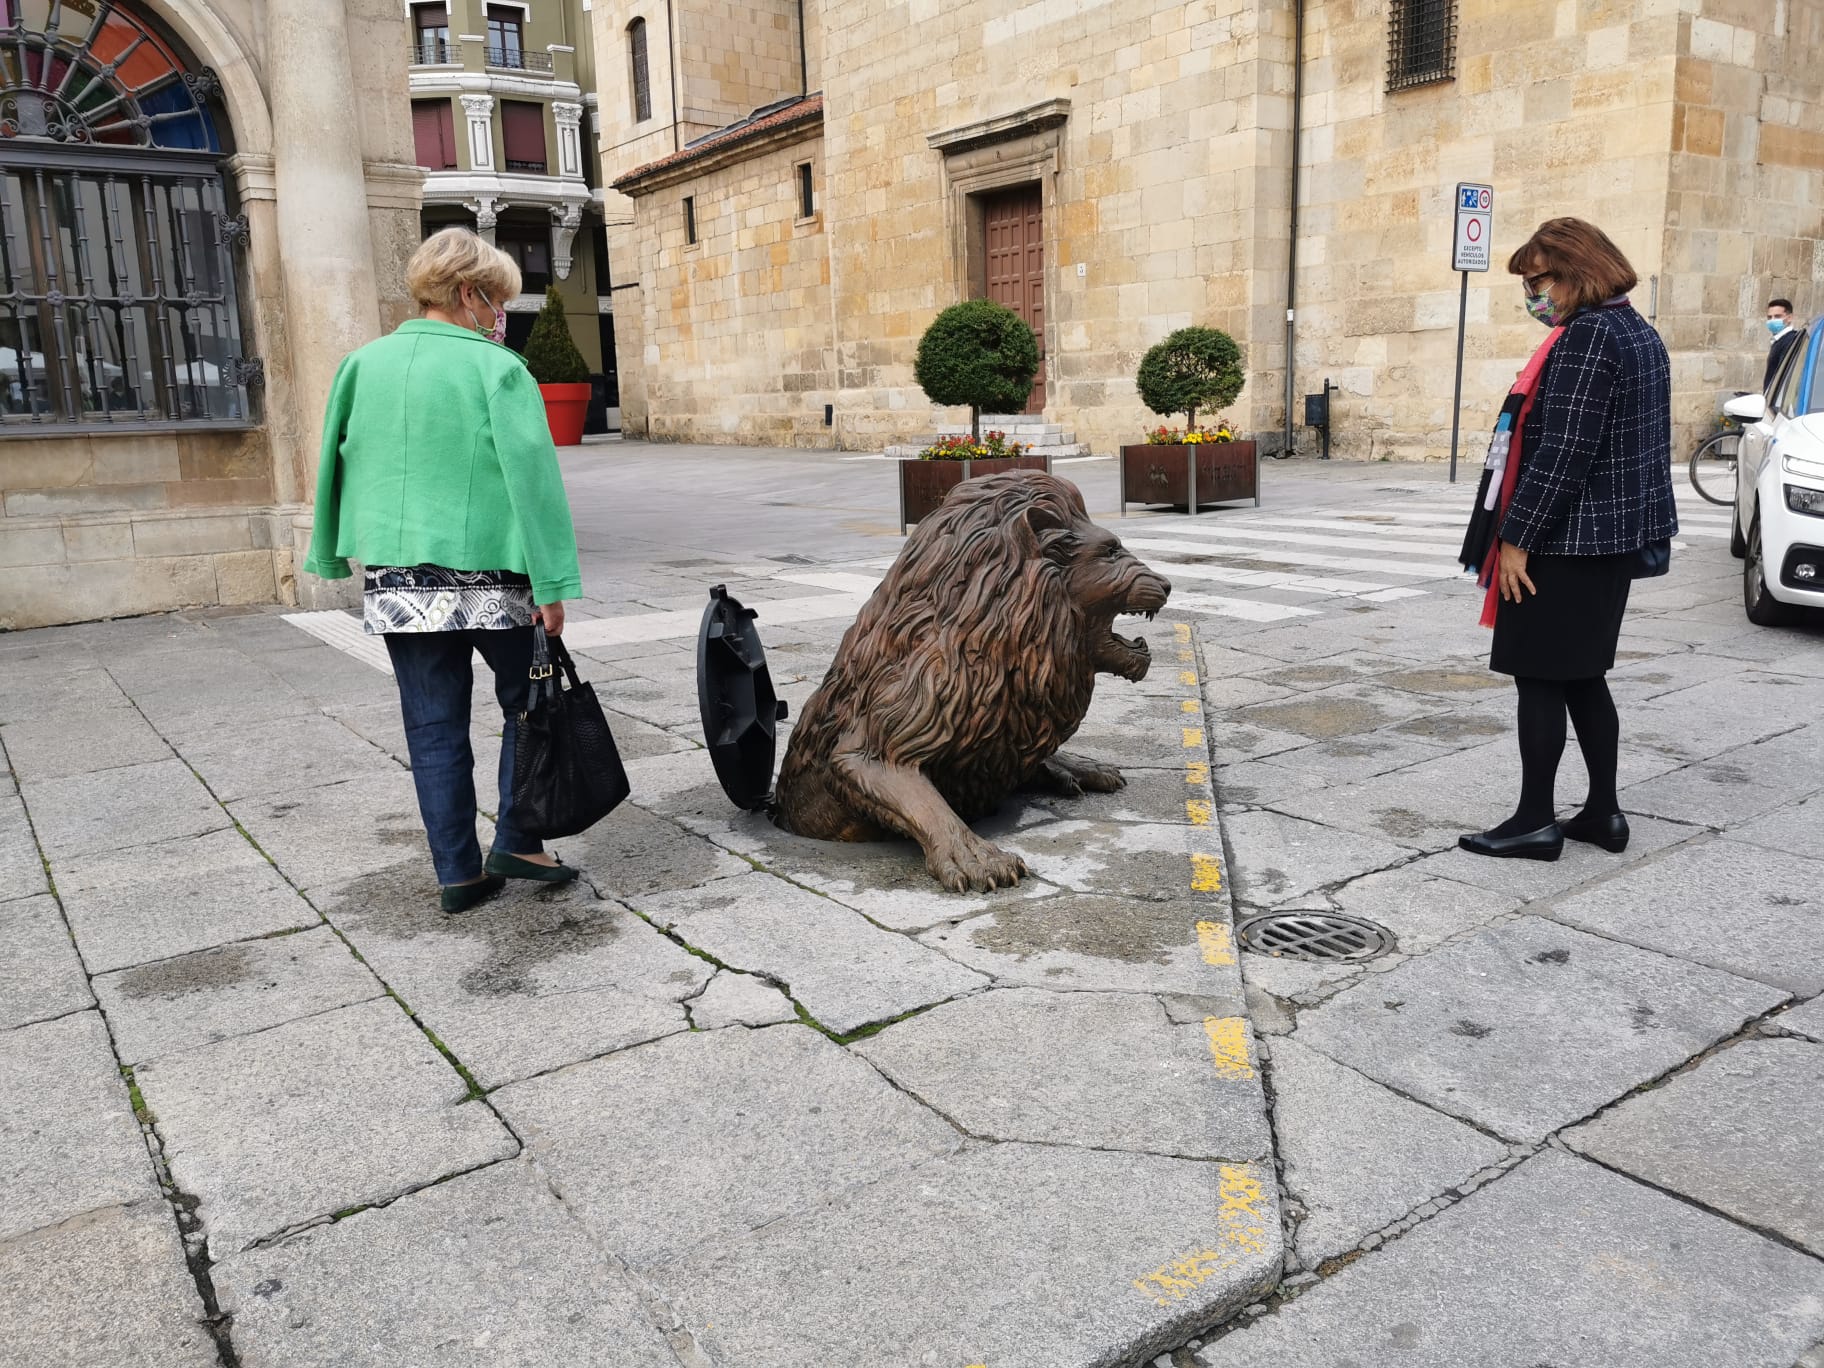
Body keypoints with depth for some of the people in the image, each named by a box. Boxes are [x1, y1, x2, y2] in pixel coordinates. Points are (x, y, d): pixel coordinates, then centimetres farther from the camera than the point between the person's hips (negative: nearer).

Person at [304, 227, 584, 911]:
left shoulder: (364, 364, 7)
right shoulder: (495, 368, -8)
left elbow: (338, 466, 13)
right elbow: (532, 477, -13)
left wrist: (331, 558, 23)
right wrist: (551, 584, -12)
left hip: (395, 581, 5)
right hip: (487, 578, -4)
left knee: (434, 727, 9)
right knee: (526, 704, 14)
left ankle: (458, 872, 14)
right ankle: (516, 842, 10)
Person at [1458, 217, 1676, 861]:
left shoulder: (1587, 335, -16)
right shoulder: (1639, 332, 15)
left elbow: (1562, 452, -22)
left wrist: (1515, 536, -18)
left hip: (1568, 541, -10)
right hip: (1617, 537, 10)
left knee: (1539, 678, -2)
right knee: (1583, 677, 16)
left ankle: (1535, 821, 6)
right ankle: (1603, 812, 22)